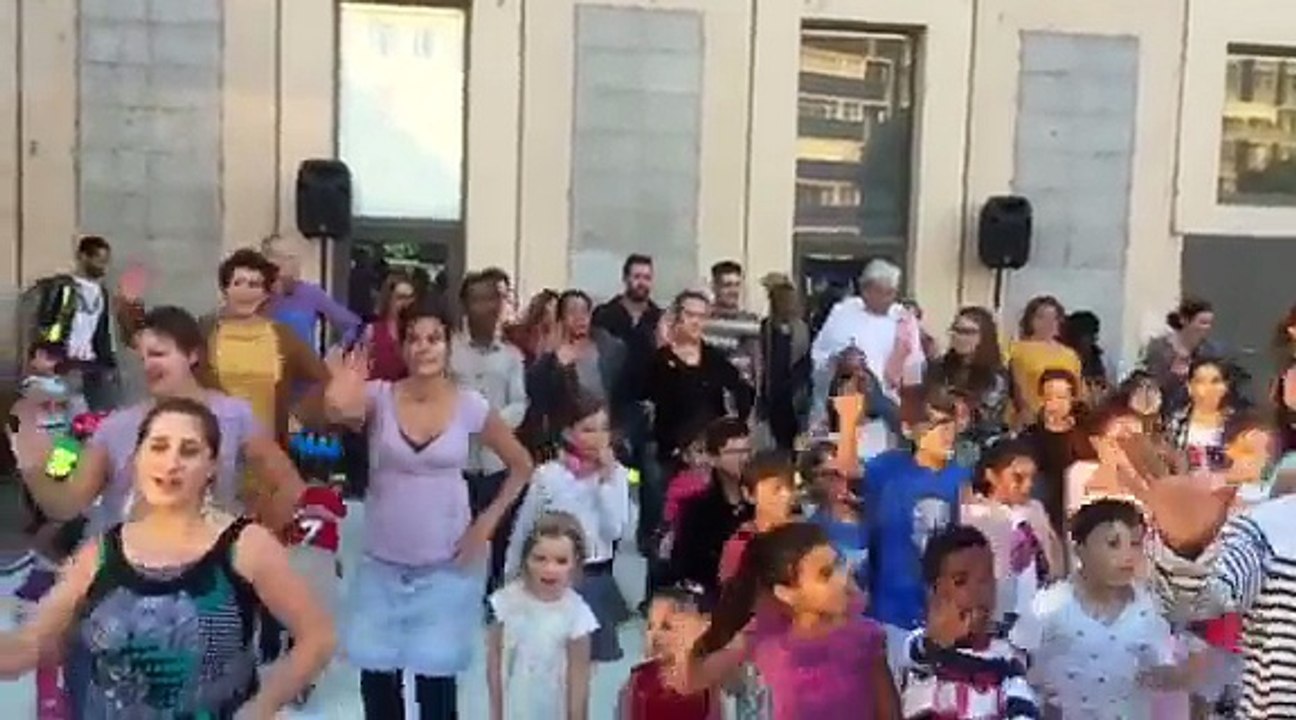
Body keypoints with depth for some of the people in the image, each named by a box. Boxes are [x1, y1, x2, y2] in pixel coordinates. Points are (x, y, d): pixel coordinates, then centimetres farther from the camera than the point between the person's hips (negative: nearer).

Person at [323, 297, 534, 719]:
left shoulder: (469, 405, -7)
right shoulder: (379, 396, -8)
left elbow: (521, 465, 5)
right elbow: (343, 411, -31)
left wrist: (487, 522, -3)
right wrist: (339, 406, -54)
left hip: (446, 565, -1)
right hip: (381, 563, 1)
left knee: (437, 673, 5)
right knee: (376, 672, 6)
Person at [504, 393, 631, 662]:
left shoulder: (616, 474, -3)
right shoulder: (548, 475, -9)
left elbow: (616, 530, -13)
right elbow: (522, 530, 0)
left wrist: (606, 480, -16)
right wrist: (511, 579, 5)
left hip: (596, 577, 2)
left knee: (588, 653, 13)